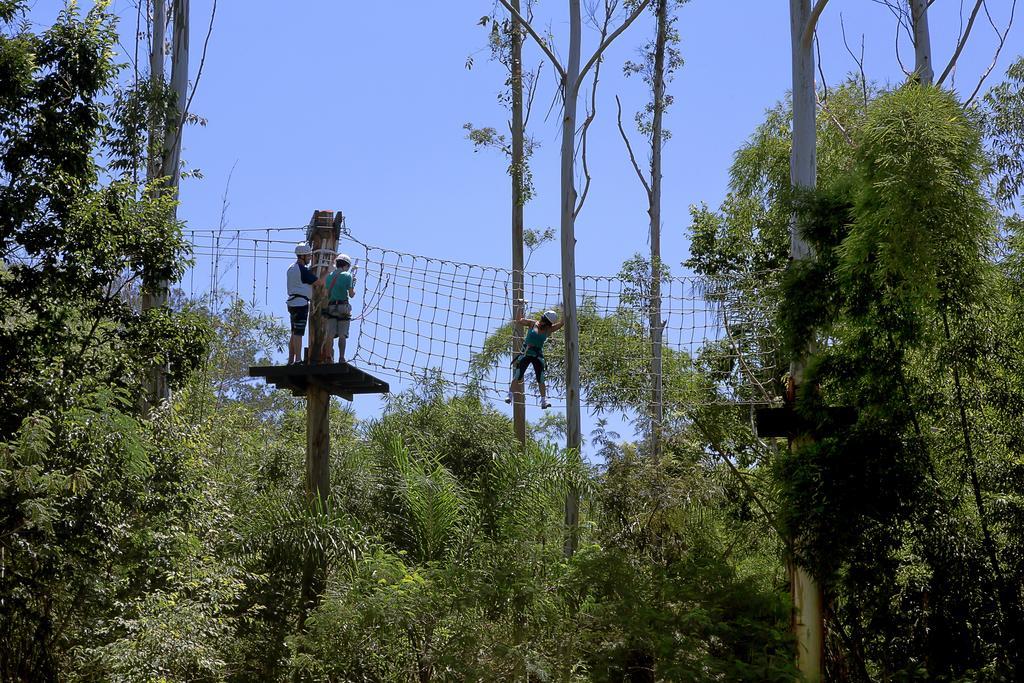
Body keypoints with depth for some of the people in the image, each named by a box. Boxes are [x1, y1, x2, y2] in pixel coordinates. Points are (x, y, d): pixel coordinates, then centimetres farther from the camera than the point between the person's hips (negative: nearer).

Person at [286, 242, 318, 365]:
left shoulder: (291, 268, 16)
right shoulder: (302, 270, -13)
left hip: (292, 302, 9)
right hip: (301, 303, -9)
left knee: (294, 333, 11)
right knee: (298, 333, -9)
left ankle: (291, 360, 12)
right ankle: (298, 360, -10)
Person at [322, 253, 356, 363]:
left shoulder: (329, 276, 12)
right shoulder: (347, 276, -4)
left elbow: (327, 293, 16)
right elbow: (351, 295, -5)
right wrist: (353, 283, 13)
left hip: (330, 307, 5)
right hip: (342, 308, -5)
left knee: (329, 335, 5)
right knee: (342, 335, -2)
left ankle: (328, 357, 5)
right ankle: (341, 357, -4)